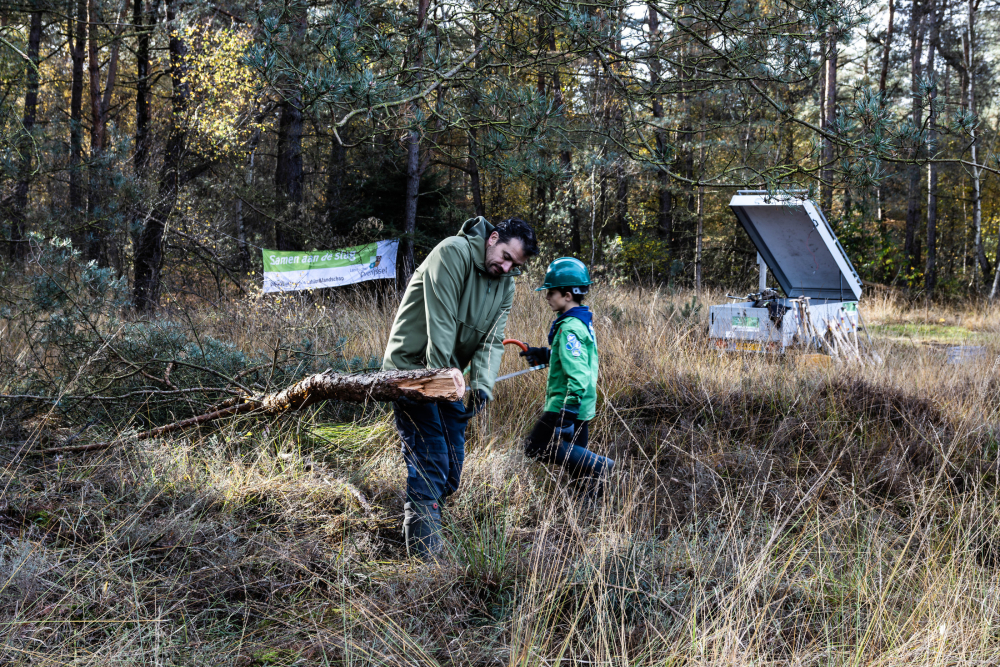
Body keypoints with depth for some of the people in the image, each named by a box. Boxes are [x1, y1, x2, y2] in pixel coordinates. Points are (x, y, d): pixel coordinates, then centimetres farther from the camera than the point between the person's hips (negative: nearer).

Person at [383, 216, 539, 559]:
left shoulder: (506, 286, 5)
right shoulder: (453, 252, -18)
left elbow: (492, 341, -3)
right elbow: (440, 322, -23)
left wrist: (482, 385, -20)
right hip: (412, 367, -8)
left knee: (452, 466, 8)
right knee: (430, 460, -15)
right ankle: (424, 551, -14)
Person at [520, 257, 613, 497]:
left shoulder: (570, 328, -20)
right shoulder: (583, 321, 10)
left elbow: (578, 375, -27)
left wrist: (567, 414, -31)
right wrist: (543, 355, 25)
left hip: (566, 404, -10)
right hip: (582, 406, 10)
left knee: (536, 447, -5)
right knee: (574, 452, 17)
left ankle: (597, 466, -8)